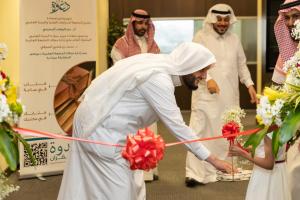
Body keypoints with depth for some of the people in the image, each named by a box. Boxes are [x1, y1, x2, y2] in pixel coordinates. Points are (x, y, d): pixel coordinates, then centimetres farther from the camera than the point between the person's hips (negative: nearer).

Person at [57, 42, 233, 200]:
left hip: (99, 122, 10)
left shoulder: (161, 64, 3)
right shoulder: (159, 79, -26)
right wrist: (212, 159, -21)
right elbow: (177, 125, -26)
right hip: (100, 128, -10)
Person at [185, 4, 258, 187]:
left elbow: (241, 65, 16)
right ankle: (195, 173, -6)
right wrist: (208, 79, -24)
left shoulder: (234, 39, 11)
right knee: (201, 131, -9)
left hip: (230, 95, 4)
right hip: (206, 95, -4)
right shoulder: (201, 37, -2)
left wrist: (250, 85, 4)